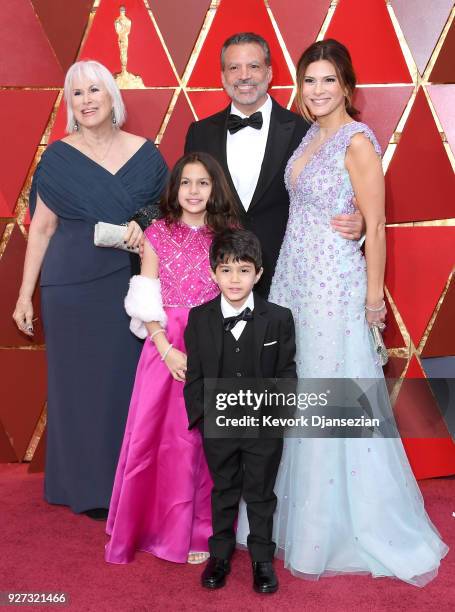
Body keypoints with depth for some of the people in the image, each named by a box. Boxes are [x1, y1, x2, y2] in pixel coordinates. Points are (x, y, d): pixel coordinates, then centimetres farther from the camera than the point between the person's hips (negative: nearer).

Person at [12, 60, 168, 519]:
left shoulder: (145, 153, 5)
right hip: (72, 288, -1)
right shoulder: (58, 157, 1)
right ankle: (89, 486, 22)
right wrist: (25, 294, -1)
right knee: (79, 382, 6)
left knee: (128, 381, 6)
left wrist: (144, 226, -12)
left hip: (132, 287, 1)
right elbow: (42, 227, 2)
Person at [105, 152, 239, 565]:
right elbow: (146, 302, -1)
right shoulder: (157, 235, 3)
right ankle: (149, 524, 23)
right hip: (166, 347, 0)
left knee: (206, 438, 5)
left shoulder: (227, 234, 5)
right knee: (154, 435, 3)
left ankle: (198, 530, 21)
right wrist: (168, 350, -10)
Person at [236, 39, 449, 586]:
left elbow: (375, 227, -13)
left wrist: (373, 299, -11)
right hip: (293, 276, 8)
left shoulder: (358, 142, -13)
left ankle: (345, 526, 23)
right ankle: (297, 511, 35)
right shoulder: (311, 136, 11)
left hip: (334, 284, -8)